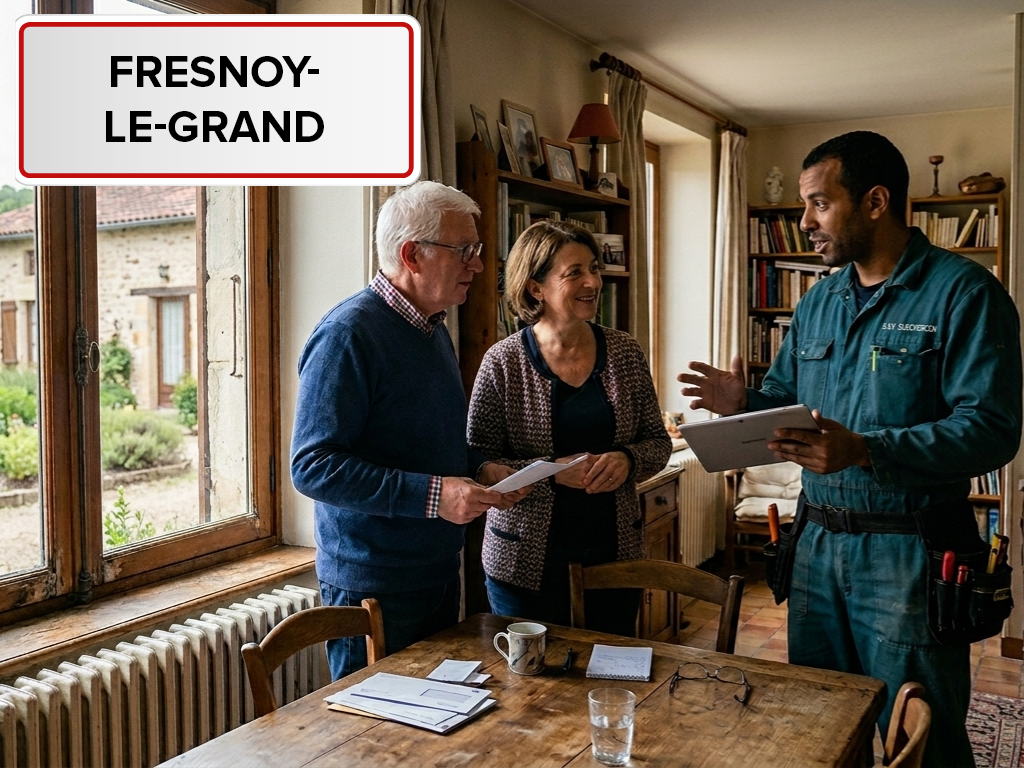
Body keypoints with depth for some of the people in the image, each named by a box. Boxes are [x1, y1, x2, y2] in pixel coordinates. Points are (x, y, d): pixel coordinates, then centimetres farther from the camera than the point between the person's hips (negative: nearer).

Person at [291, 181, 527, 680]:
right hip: (372, 586, -8)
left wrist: (481, 470, 2)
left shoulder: (434, 330, 12)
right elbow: (313, 466, -23)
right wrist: (431, 495, -28)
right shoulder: (349, 334, -18)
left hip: (438, 575, 9)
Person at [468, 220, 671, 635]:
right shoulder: (504, 362, -9)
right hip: (528, 562, -3)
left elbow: (658, 441, 7)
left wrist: (627, 460, -14)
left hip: (614, 552, 3)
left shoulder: (625, 352, 1)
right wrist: (552, 472, -22)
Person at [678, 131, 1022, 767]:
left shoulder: (963, 291, -12)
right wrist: (745, 404, -6)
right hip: (820, 544, 7)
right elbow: (785, 399, 17)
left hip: (909, 551, -6)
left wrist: (865, 450, -31)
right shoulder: (818, 303, 10)